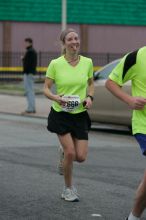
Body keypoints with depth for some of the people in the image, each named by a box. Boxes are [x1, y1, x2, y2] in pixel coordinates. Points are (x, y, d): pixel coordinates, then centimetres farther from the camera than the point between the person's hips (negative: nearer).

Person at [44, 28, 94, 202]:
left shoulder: (87, 62, -1)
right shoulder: (55, 64, -9)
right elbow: (46, 88, -3)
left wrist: (90, 97, -4)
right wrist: (56, 98, -22)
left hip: (80, 114, 3)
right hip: (60, 114, -3)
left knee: (81, 157, -3)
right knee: (70, 152, -11)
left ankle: (65, 153, 34)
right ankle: (68, 189, 11)